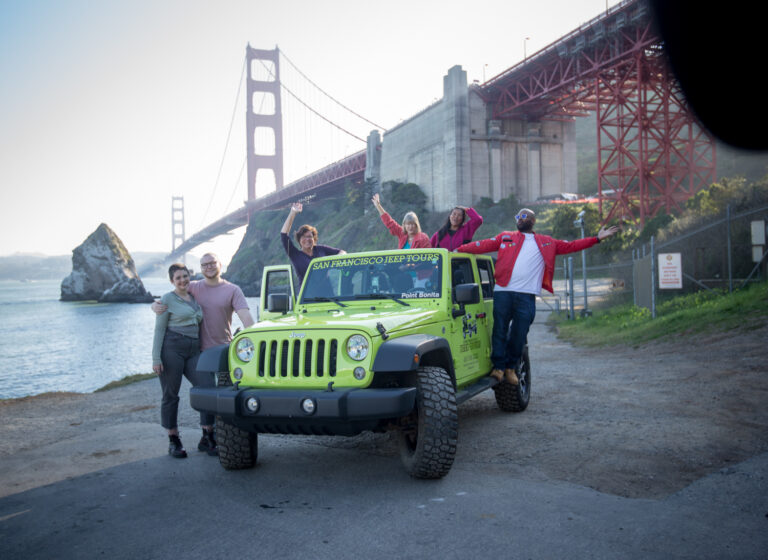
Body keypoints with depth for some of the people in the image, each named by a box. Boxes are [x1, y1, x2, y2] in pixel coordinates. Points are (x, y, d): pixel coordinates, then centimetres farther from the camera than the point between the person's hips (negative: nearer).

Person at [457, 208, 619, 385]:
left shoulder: (546, 243, 18)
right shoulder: (505, 237, 16)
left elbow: (571, 246, 16)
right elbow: (483, 245, 10)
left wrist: (597, 238, 11)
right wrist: (458, 250, 2)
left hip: (526, 296, 1)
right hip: (503, 292, 0)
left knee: (519, 334, 2)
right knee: (500, 331, 0)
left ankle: (511, 367, 17)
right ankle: (498, 367, 9)